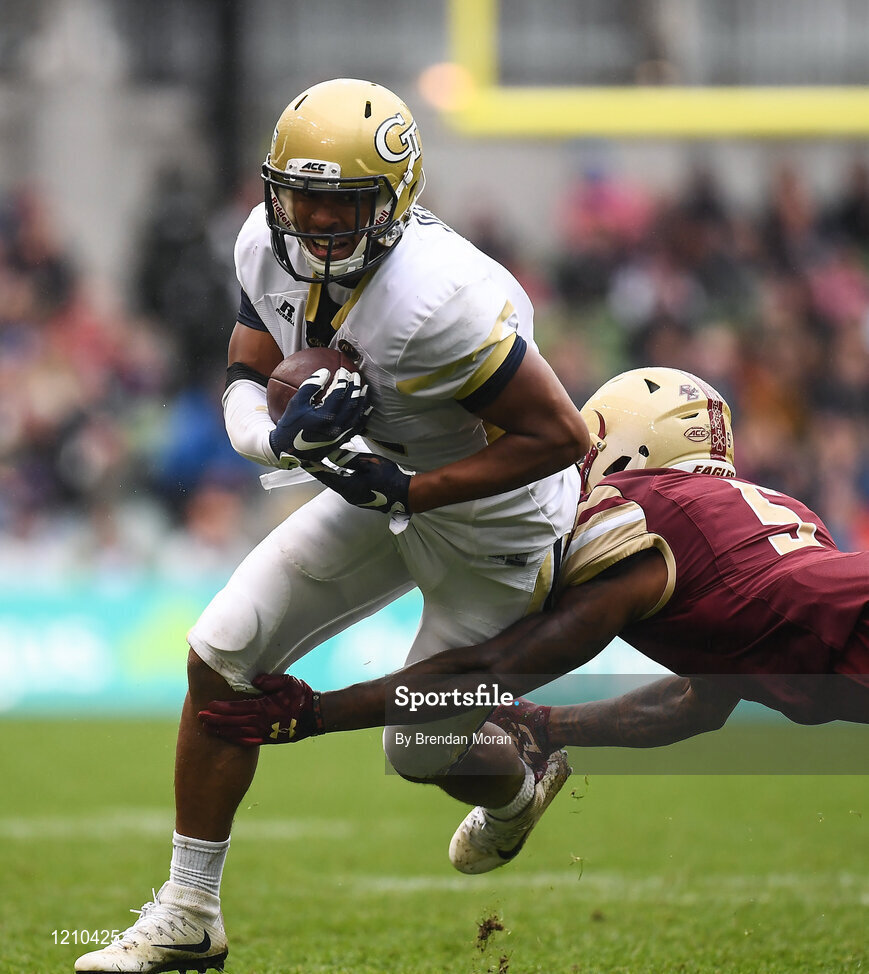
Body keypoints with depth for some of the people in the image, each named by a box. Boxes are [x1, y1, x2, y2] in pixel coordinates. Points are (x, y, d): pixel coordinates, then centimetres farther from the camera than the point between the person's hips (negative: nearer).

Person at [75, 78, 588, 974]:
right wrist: (279, 436, -26)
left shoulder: (437, 301, -38)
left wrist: (408, 490, -30)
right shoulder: (270, 247, -14)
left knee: (424, 749, 7)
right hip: (387, 490, 7)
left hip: (492, 523, -7)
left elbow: (562, 438, -31)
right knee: (222, 654, -3)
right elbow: (244, 381, -1)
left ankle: (527, 785, 47)